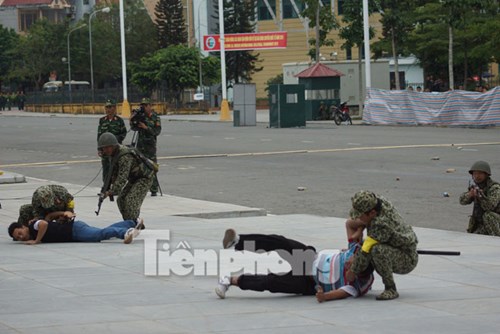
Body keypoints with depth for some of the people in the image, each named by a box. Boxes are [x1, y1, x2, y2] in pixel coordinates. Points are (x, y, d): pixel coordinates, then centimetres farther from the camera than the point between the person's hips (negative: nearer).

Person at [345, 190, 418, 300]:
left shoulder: (382, 225, -35)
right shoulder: (378, 200, -12)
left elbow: (366, 251, -28)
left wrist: (353, 271, -17)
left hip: (407, 261, -9)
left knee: (377, 250, -37)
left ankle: (391, 289, -20)